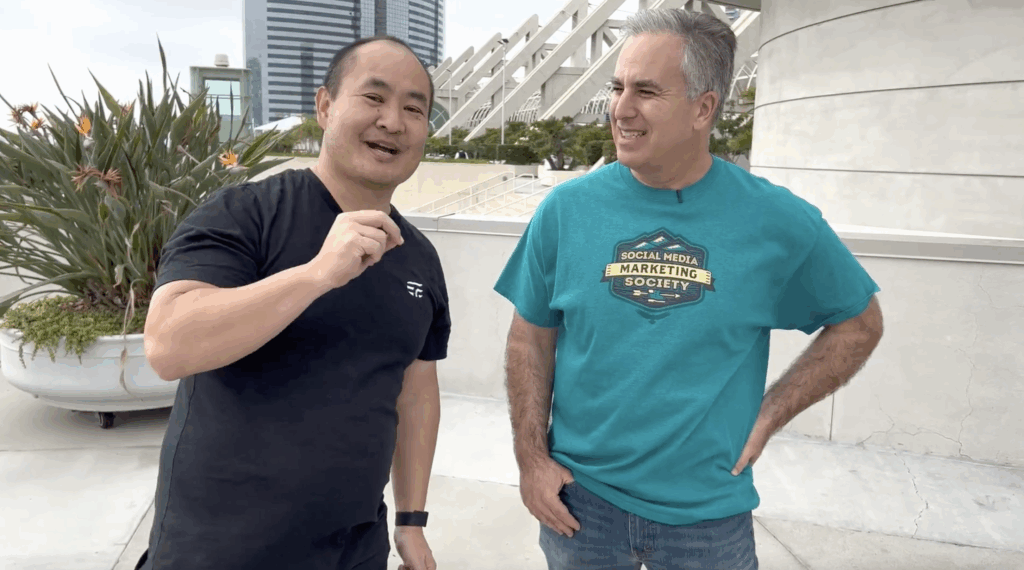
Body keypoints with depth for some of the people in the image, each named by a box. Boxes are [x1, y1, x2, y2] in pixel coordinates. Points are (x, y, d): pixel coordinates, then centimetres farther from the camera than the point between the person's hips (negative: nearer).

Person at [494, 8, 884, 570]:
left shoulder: (778, 221, -10)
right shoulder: (567, 207, -7)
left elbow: (858, 323, 3)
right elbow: (531, 337, 0)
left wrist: (768, 415, -6)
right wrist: (531, 458, -5)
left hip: (708, 511, 0)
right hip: (579, 498, 1)